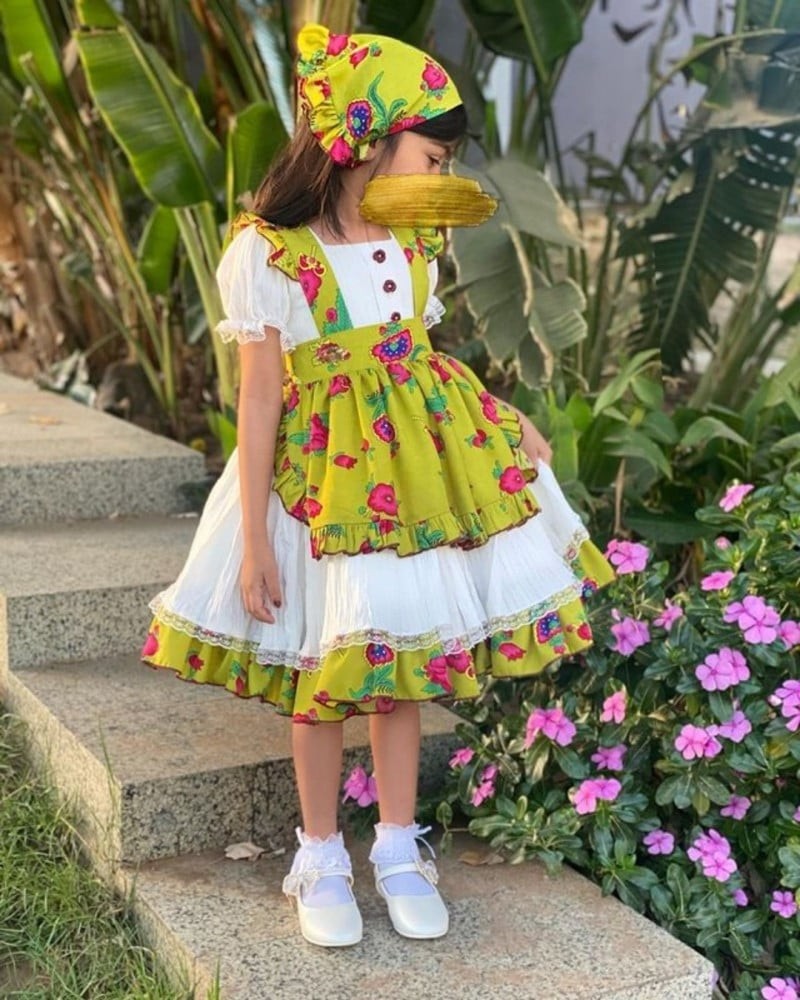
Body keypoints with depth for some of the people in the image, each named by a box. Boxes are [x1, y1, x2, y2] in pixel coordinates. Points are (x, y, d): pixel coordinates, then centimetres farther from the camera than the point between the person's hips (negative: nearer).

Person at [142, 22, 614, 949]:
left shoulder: (414, 242, 4)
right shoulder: (268, 249, -13)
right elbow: (260, 397, -12)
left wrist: (502, 422, 0)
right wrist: (255, 541, -11)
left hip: (423, 467, 5)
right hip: (321, 478, -5)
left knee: (405, 661, 11)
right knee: (323, 675, 6)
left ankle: (398, 848, 27)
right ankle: (322, 857, 26)